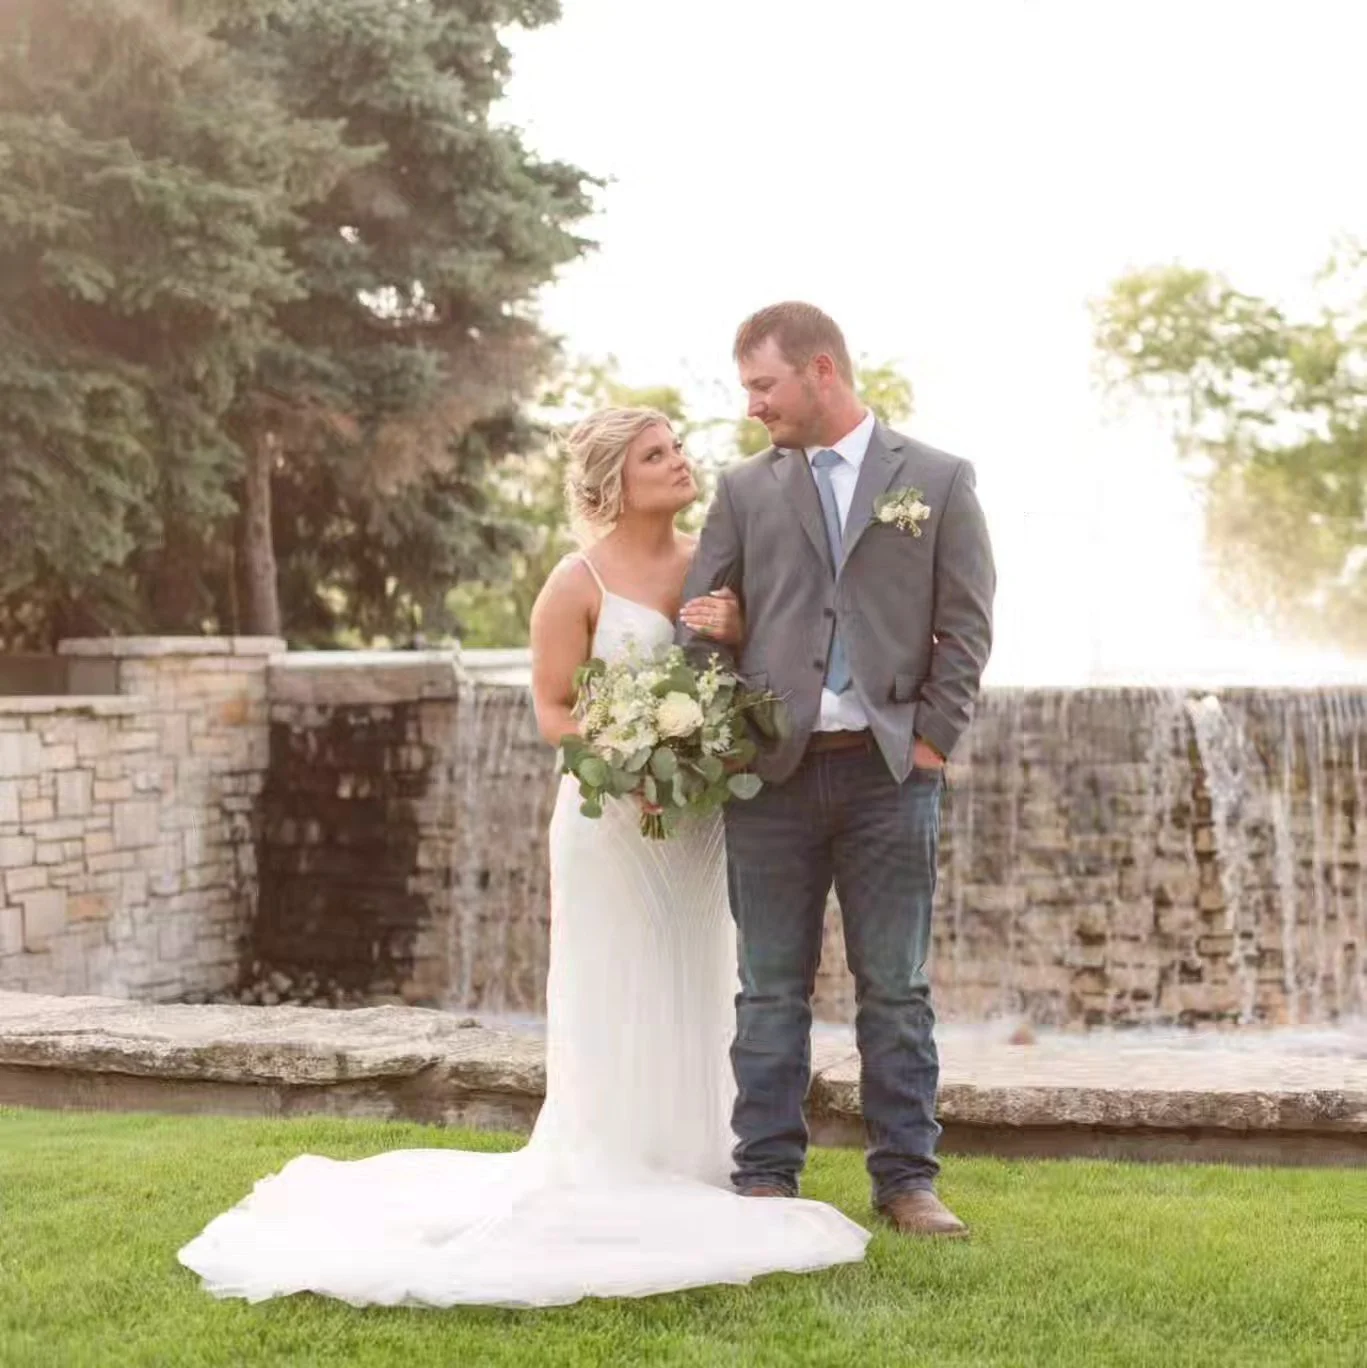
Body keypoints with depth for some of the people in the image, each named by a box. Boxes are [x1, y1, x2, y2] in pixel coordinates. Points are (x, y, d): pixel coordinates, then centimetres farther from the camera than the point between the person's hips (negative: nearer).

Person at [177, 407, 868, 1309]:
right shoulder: (580, 583, -8)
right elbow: (552, 711, -6)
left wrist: (739, 632, -13)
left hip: (703, 819, 5)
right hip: (612, 819, -5)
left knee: (693, 1001, 10)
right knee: (618, 1008, -2)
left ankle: (685, 1172, 20)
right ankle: (615, 1185, 5)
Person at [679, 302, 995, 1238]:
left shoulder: (938, 481, 6)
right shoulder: (745, 490, 10)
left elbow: (967, 624, 3)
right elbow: (703, 626, 6)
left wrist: (934, 738, -5)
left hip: (891, 772, -1)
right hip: (771, 772, 1)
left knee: (897, 988, 5)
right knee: (772, 989, 5)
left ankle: (907, 1179, 13)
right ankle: (766, 1178, 13)